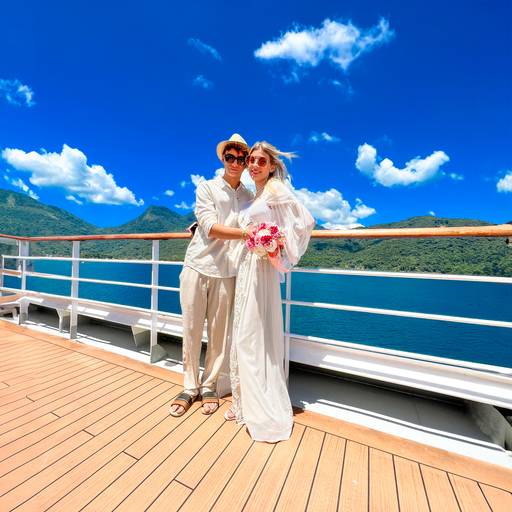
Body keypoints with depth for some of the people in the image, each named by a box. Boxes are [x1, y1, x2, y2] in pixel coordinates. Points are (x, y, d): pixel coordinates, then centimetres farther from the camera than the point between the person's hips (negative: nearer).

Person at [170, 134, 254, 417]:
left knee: (219, 332, 7)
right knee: (191, 330, 7)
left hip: (226, 272, 2)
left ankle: (209, 386, 29)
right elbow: (211, 228, -12)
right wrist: (248, 233, -22)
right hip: (198, 266, -1)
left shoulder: (249, 197, 11)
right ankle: (189, 387, 28)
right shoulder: (206, 188, 3)